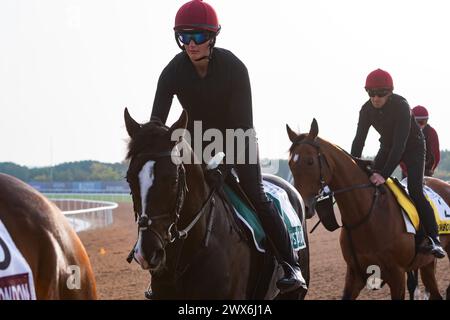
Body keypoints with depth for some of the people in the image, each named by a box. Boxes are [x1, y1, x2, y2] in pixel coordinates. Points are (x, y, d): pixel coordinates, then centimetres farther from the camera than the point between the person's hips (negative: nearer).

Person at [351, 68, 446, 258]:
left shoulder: (401, 106, -33)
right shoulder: (367, 109, -16)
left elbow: (400, 144, -39)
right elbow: (359, 141, -14)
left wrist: (384, 174, -47)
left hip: (413, 146, -6)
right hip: (388, 146, 6)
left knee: (415, 191, -21)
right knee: (370, 181, -9)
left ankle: (433, 239, -18)